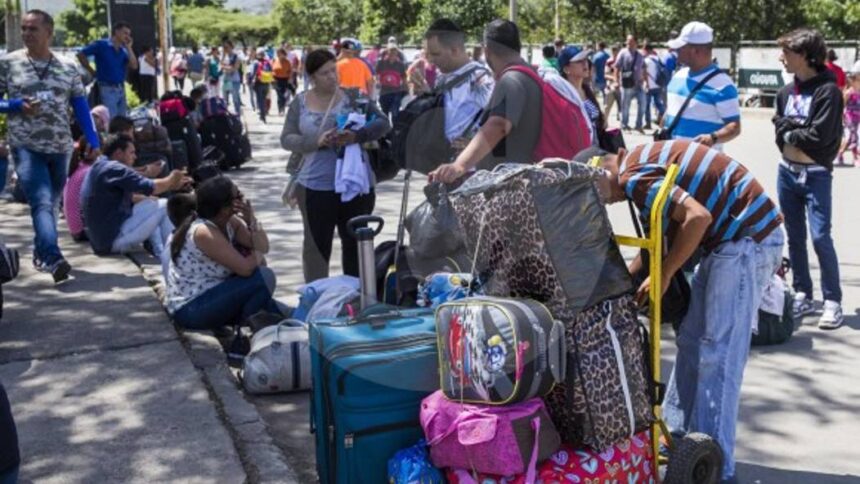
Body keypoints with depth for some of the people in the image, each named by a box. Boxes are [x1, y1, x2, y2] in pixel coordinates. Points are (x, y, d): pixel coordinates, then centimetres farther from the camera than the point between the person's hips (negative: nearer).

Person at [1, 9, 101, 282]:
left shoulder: (67, 70, 7)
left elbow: (81, 108, 8)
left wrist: (93, 142, 0)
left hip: (60, 148, 3)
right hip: (25, 147, -3)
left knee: (49, 202, 13)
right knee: (42, 203, -18)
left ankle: (41, 252, 32)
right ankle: (53, 259, -31)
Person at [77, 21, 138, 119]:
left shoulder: (123, 50, 11)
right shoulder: (101, 45, -5)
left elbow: (134, 66, -1)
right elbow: (81, 55, -5)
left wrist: (128, 48, -1)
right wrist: (92, 71, -1)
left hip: (121, 89, 7)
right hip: (107, 89, -7)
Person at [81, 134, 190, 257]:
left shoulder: (101, 167, 15)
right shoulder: (113, 168, -16)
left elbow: (131, 197, 20)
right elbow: (152, 187, -17)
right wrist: (171, 180, 4)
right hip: (113, 239, -11)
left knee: (150, 207, 23)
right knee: (164, 207, -6)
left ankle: (160, 252, 14)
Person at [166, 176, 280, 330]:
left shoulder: (230, 222, 0)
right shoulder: (205, 232, -24)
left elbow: (263, 247, -3)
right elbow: (245, 268, -28)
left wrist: (251, 219, -18)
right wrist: (258, 254, -7)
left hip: (208, 296, 9)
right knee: (264, 278, -19)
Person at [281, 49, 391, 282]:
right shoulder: (300, 102, 3)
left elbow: (383, 122, -5)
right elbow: (287, 139, -1)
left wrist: (357, 135, -23)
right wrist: (316, 141, -20)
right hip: (315, 186, 1)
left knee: (355, 244, 11)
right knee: (316, 245, 8)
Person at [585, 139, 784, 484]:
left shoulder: (632, 176, -17)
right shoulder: (640, 162, 13)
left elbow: (698, 217, -27)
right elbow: (668, 230, 20)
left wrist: (663, 275, -16)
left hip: (747, 239, -10)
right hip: (735, 238, 11)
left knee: (718, 353, -9)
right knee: (692, 342, 15)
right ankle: (677, 435, 25)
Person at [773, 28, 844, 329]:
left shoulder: (828, 91, -11)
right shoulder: (786, 92, 10)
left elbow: (821, 135, -19)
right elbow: (779, 128, 4)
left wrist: (791, 132, -5)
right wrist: (802, 129, -13)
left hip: (816, 175, -6)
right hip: (787, 171, 7)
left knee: (820, 237, -10)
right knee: (795, 237, 10)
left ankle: (833, 301, -2)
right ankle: (803, 295, 20)